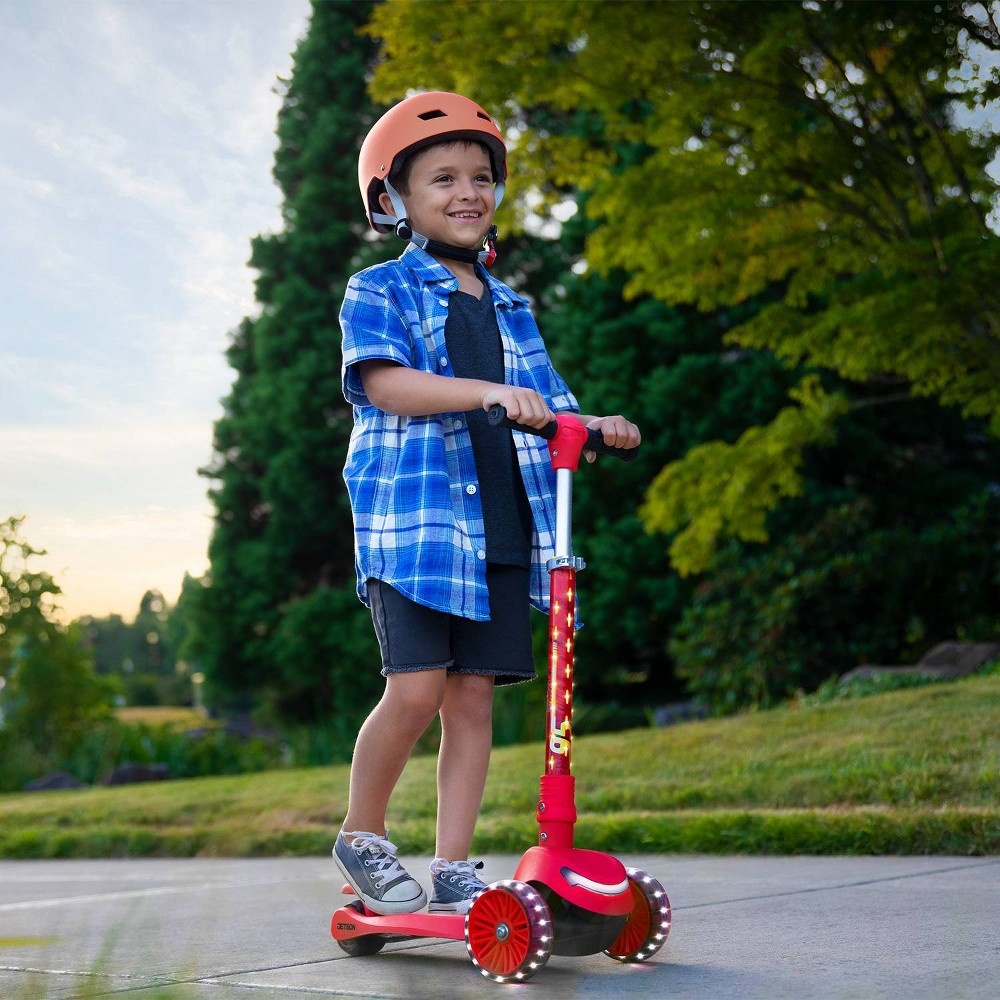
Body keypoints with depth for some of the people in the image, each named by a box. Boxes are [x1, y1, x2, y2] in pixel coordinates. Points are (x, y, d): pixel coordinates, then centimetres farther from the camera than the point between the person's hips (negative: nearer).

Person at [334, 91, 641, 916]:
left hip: (503, 528, 5)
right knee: (416, 688, -13)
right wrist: (488, 392, -27)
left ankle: (454, 870, 9)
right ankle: (362, 837, 9)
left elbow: (545, 408, 18)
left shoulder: (509, 308, 21)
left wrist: (592, 427, -4)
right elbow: (383, 382, -15)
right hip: (413, 517, -5)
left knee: (473, 696, 3)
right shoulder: (379, 292, 3)